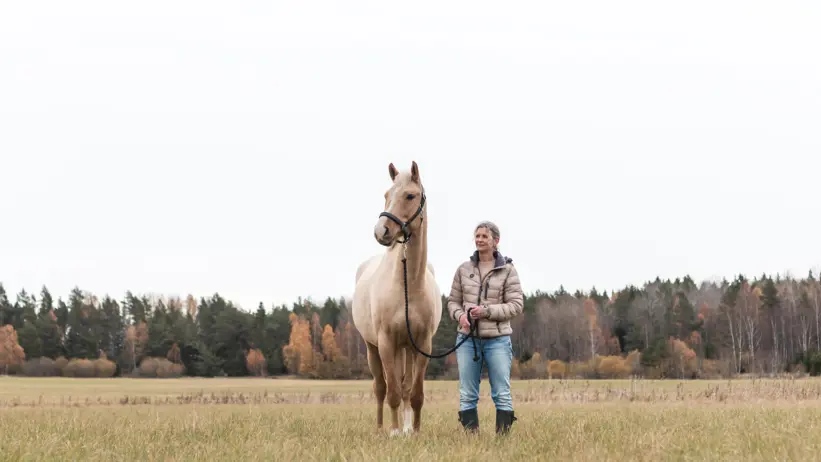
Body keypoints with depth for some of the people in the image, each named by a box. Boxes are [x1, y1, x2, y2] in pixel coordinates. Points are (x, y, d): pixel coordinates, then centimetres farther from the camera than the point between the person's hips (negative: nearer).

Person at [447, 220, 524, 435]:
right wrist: (460, 315, -10)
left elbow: (516, 305, -5)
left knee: (501, 393, -2)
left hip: (497, 339, -3)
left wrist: (487, 311, -17)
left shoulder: (507, 270, -1)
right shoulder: (464, 269, 7)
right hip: (467, 338, 3)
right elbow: (453, 301, 11)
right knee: (467, 394, 4)